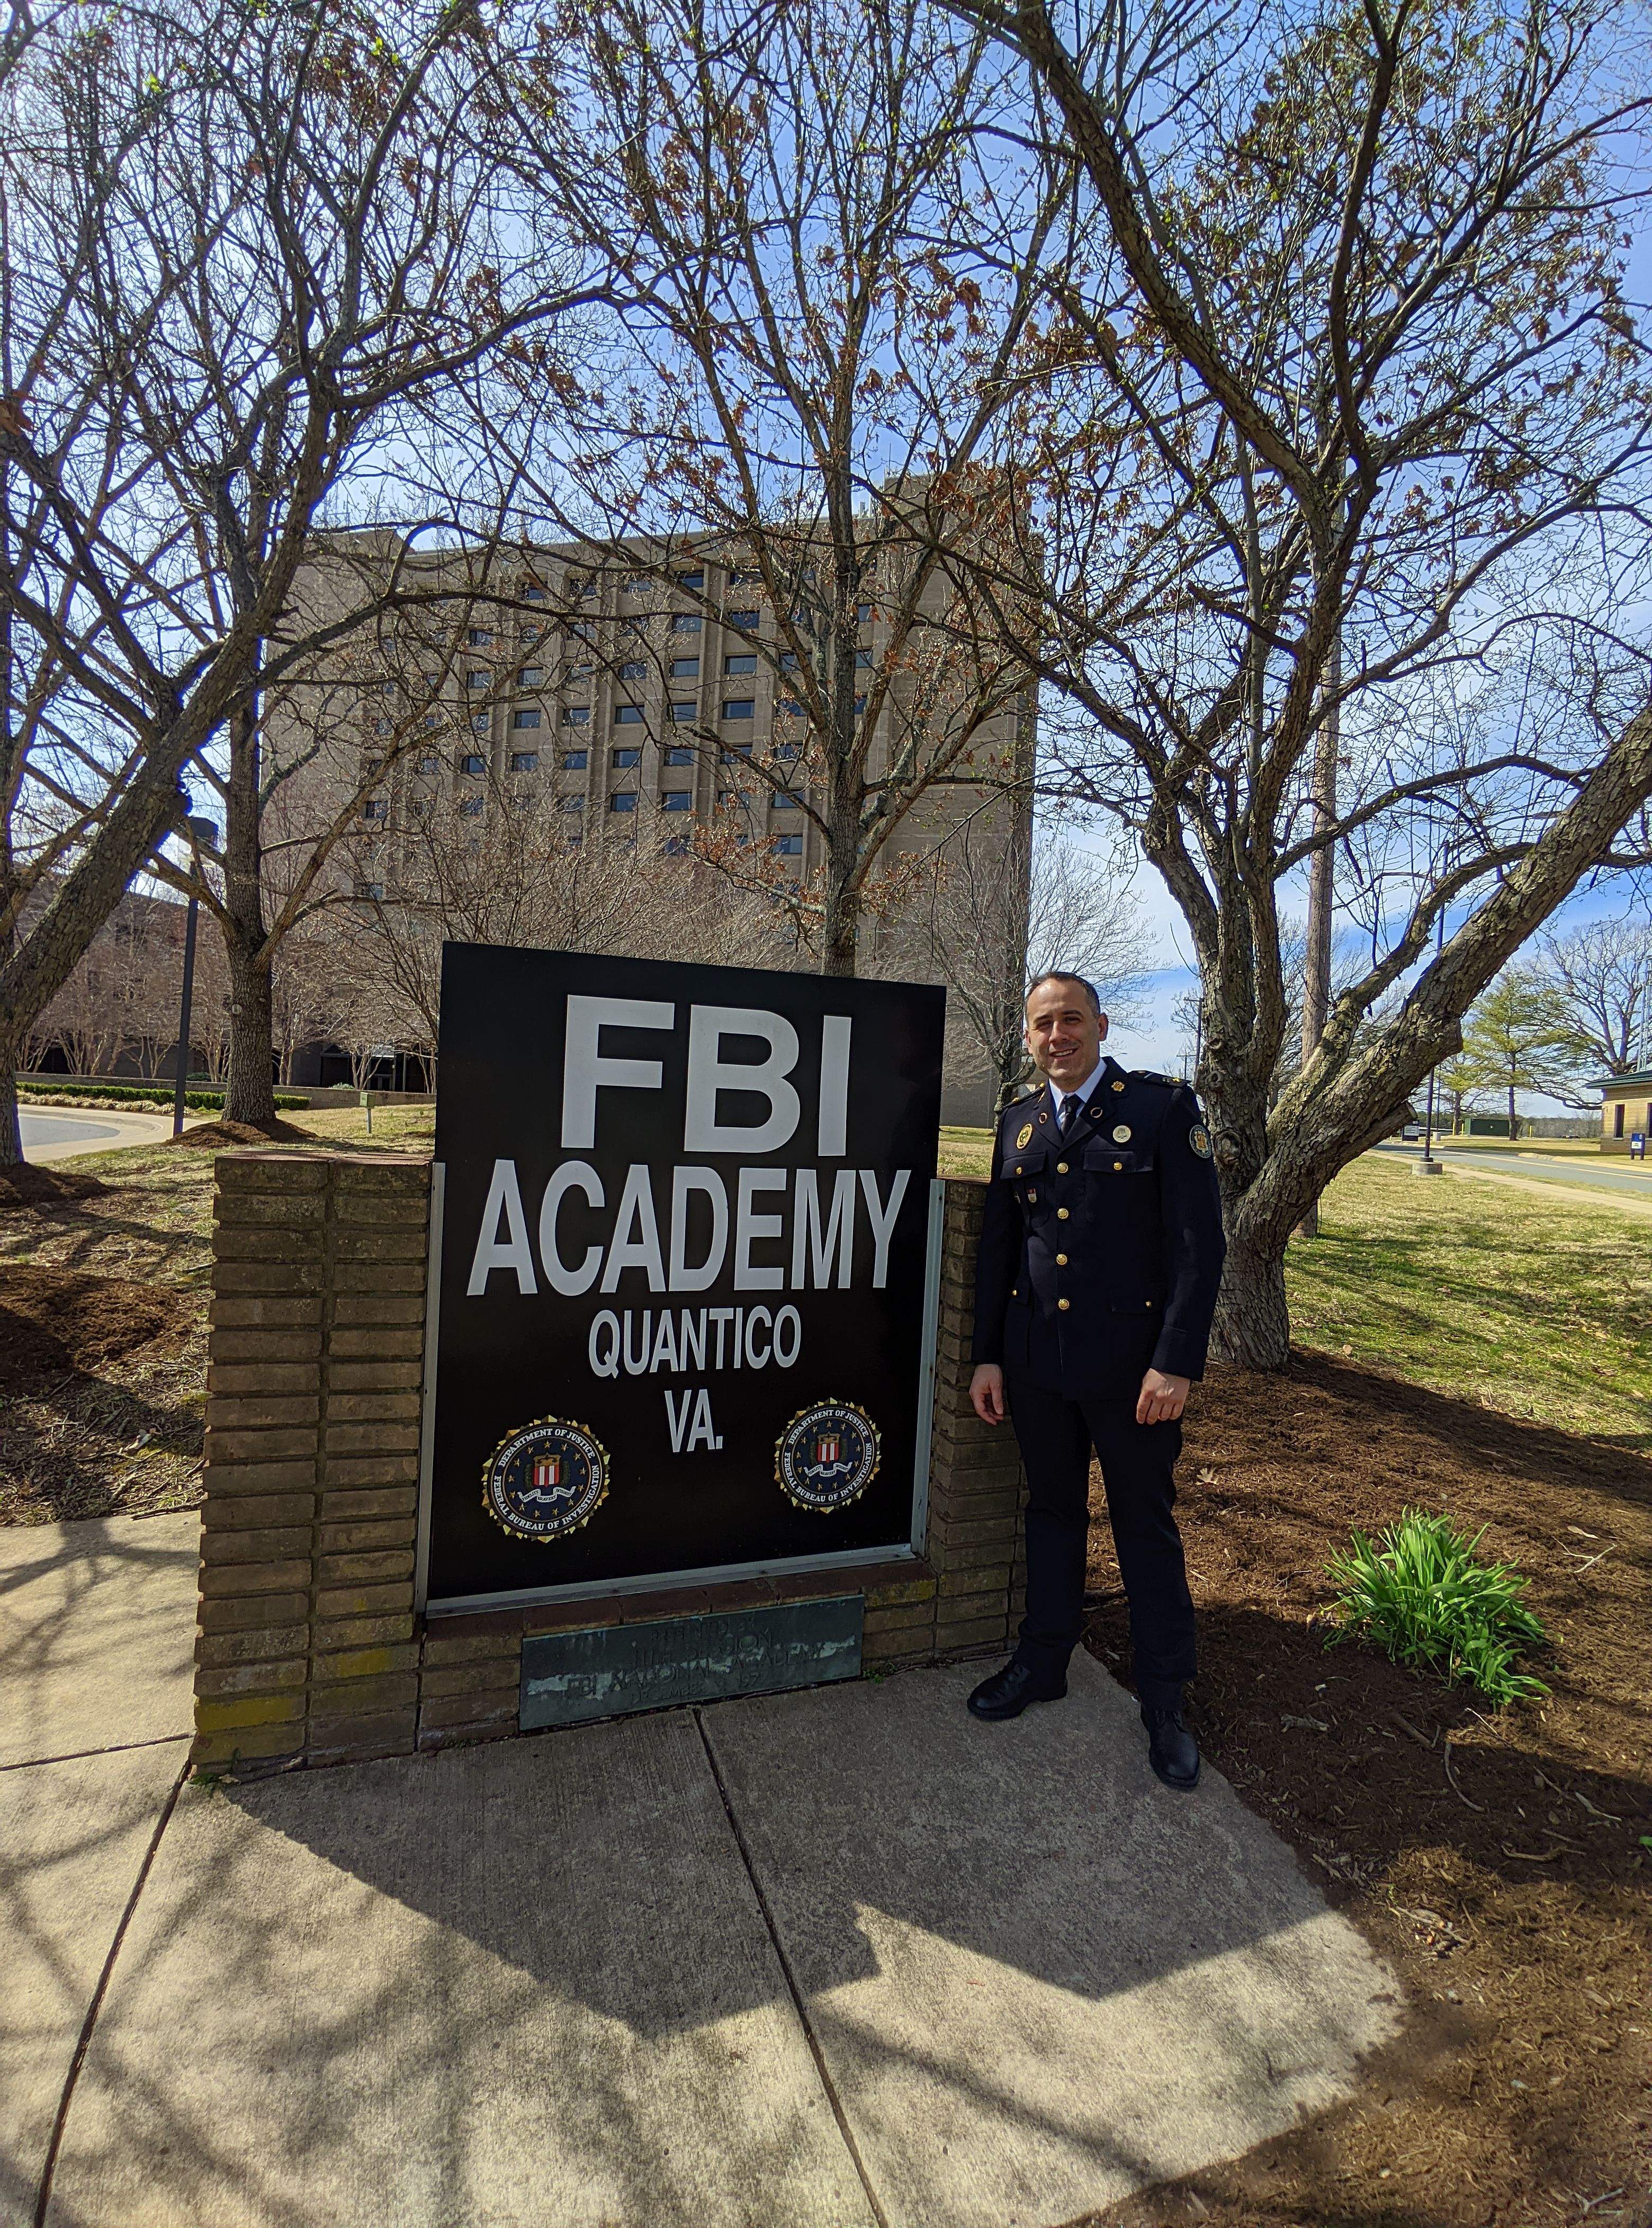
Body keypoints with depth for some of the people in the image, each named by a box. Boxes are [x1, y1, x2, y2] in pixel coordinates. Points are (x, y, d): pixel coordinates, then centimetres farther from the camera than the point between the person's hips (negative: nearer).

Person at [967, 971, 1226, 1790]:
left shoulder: (1163, 1107, -7)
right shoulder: (1018, 1124, 7)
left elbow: (1199, 1242, -11)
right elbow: (997, 1247, 10)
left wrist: (1177, 1362, -16)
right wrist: (985, 1356, 7)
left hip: (1131, 1362, -4)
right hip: (1036, 1360, 4)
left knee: (1146, 1524, 11)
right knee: (1051, 1511, 19)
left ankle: (1164, 1701, 30)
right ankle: (1042, 1662, 38)